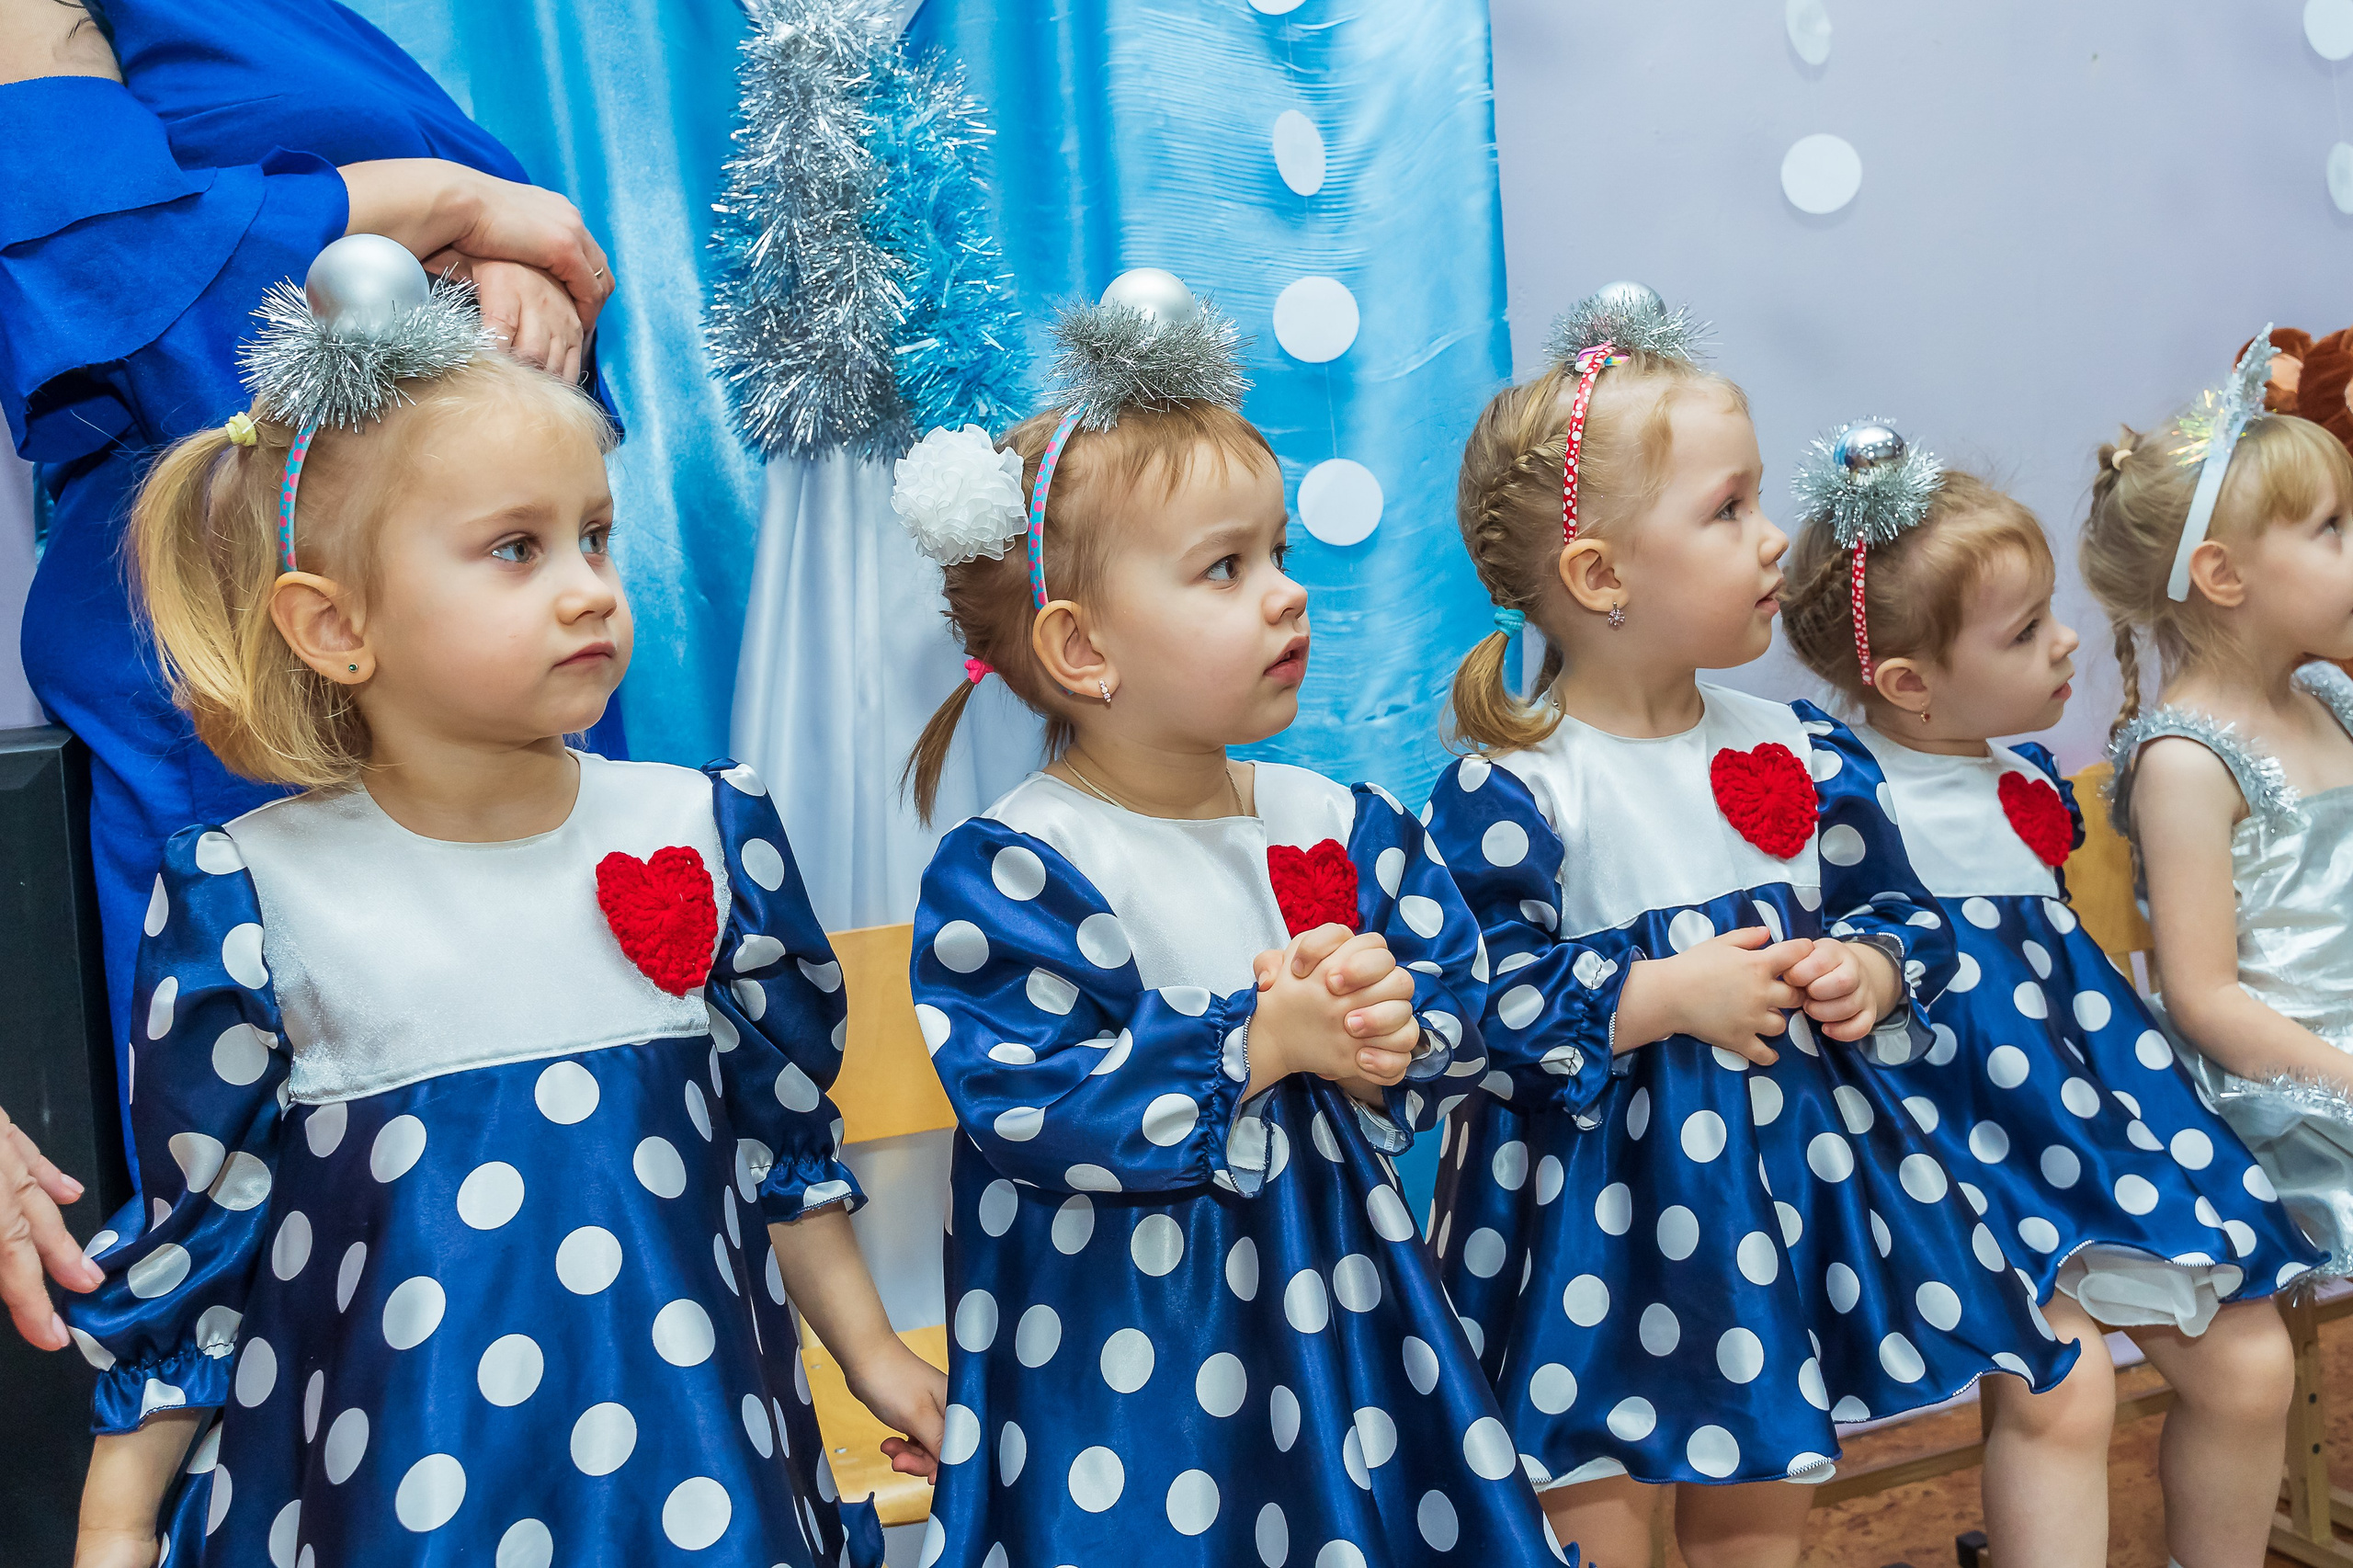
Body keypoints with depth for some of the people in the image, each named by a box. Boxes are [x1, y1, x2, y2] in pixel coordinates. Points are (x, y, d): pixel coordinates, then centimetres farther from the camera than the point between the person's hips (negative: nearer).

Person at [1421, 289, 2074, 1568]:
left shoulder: (1804, 753, 1)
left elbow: (1898, 910, 12)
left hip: (1792, 1170, 6)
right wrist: (1659, 1000, -22)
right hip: (1598, 1206, -5)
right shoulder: (1507, 794, -17)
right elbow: (1475, 1003, -19)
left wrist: (1871, 971, -9)